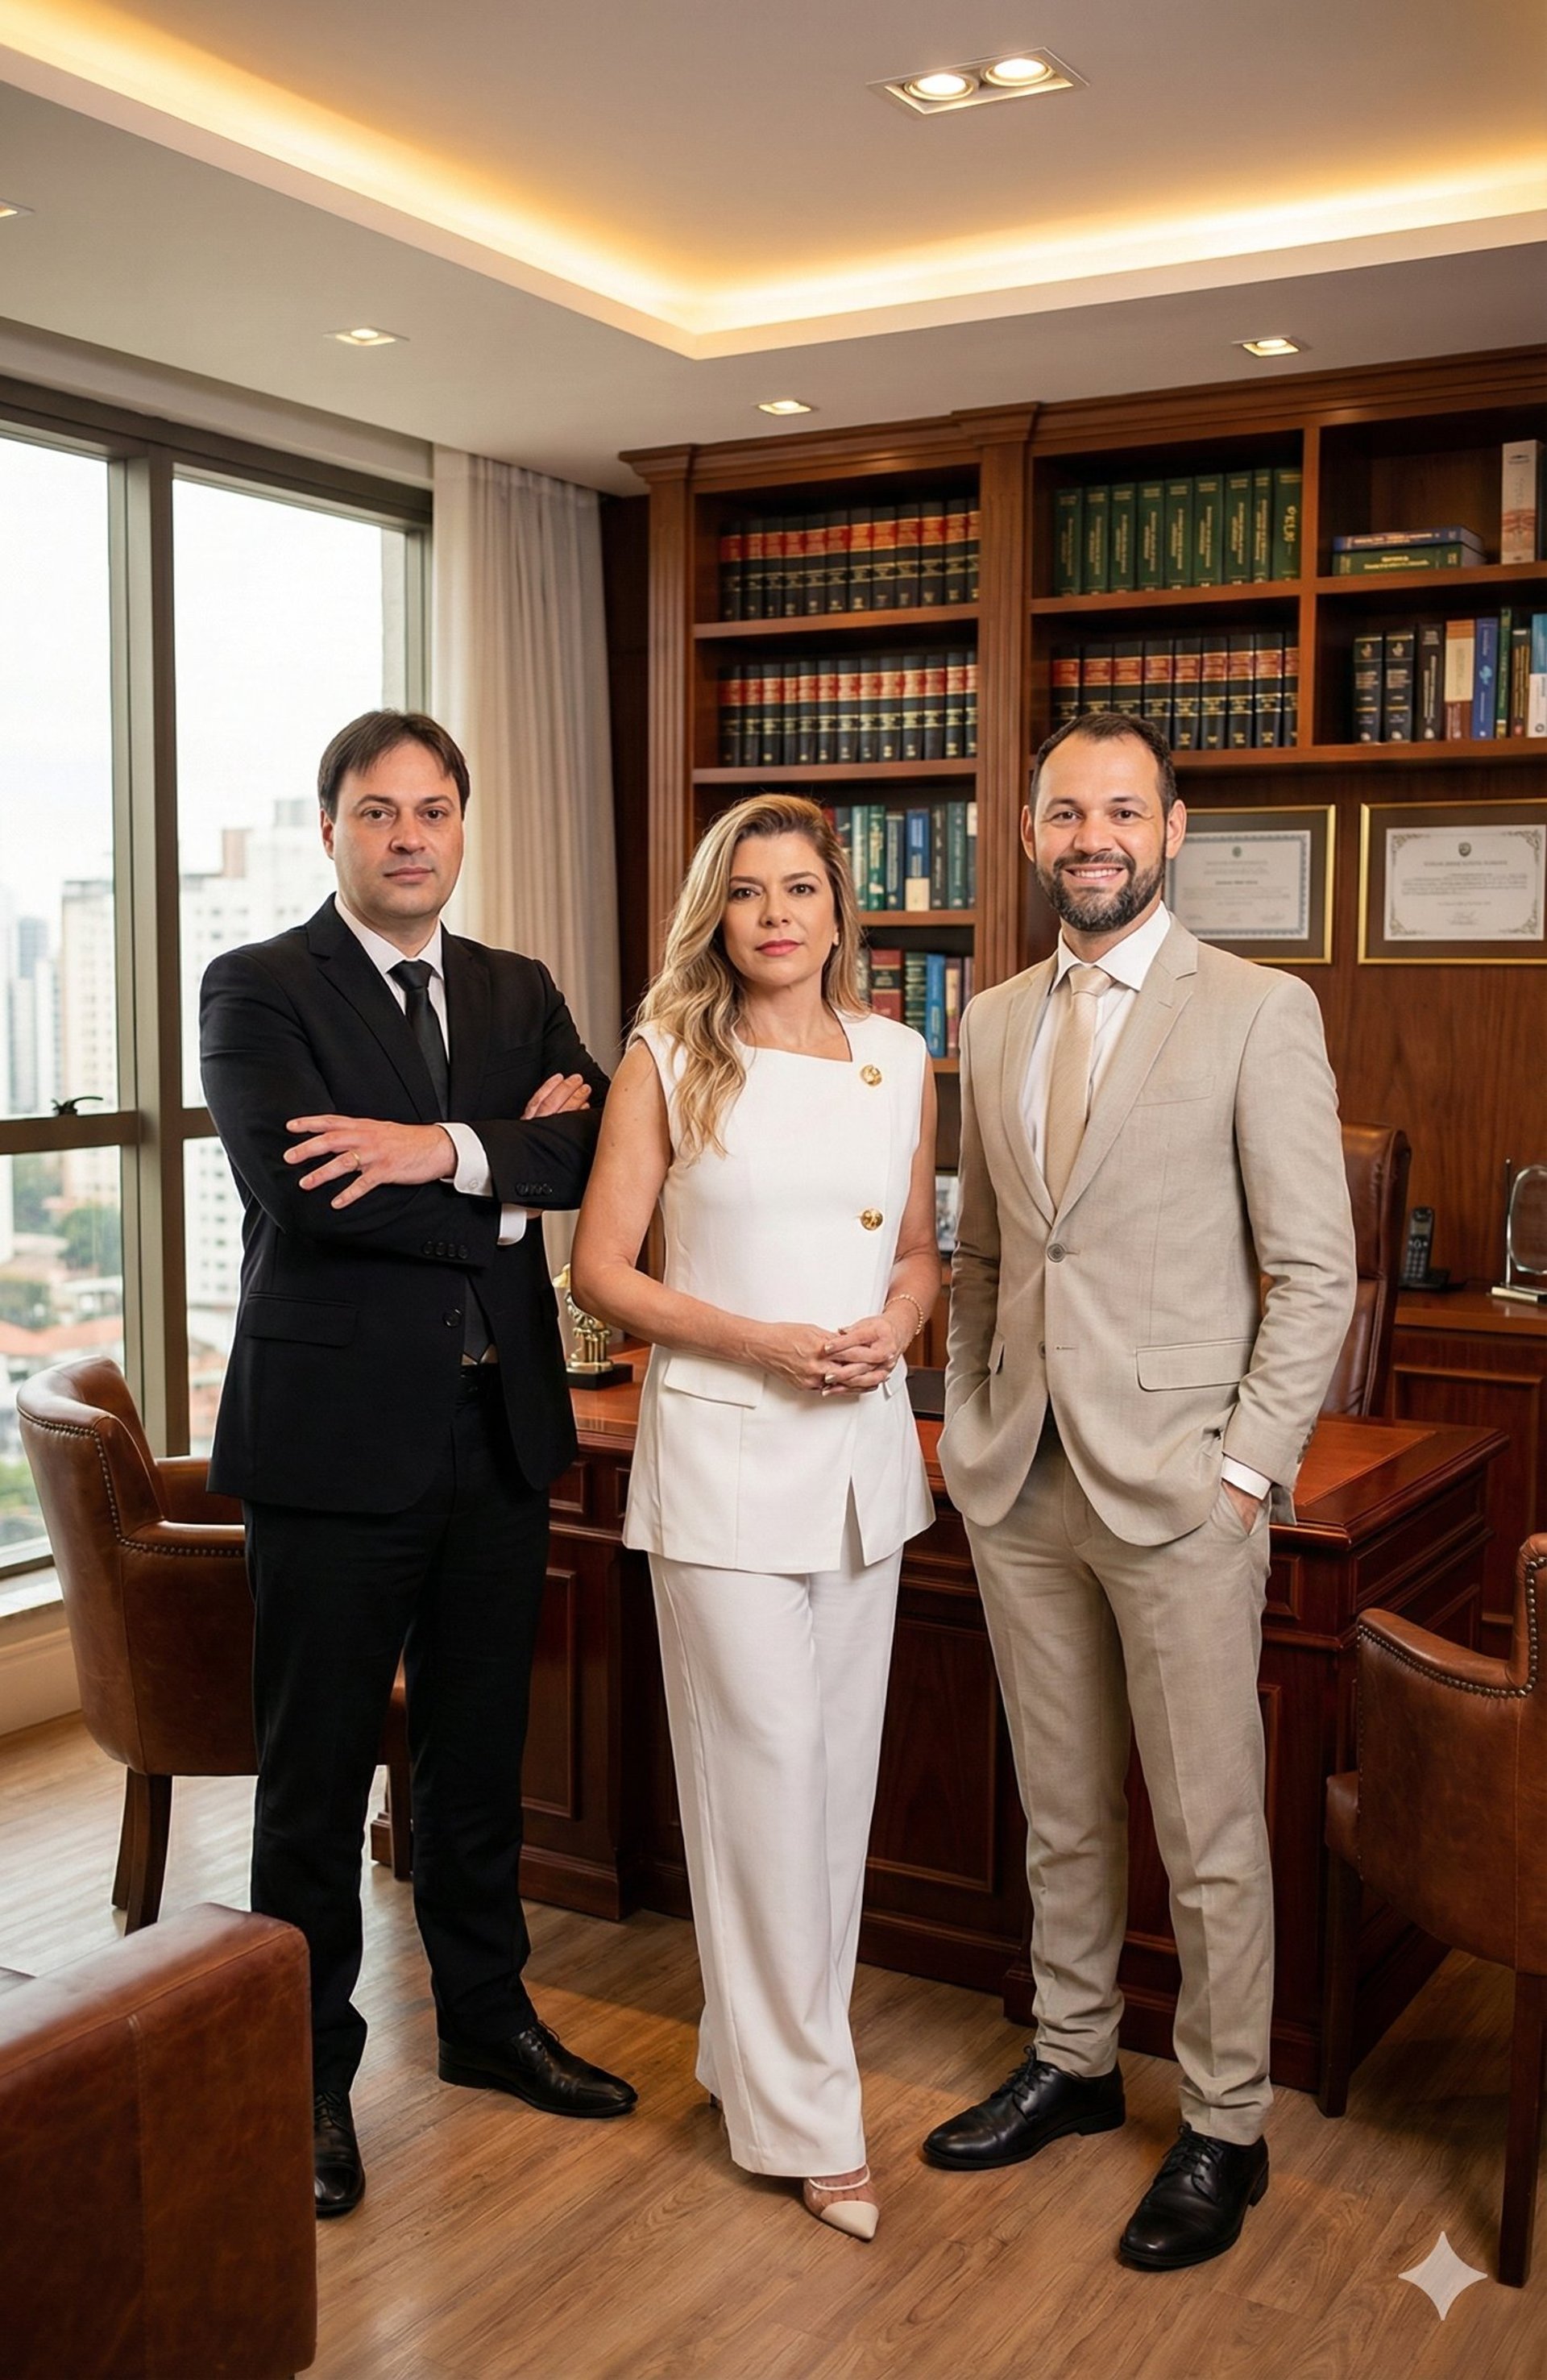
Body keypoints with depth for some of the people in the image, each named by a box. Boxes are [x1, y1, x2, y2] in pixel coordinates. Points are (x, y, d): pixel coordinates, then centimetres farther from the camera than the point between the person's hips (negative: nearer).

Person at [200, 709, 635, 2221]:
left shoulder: (520, 995, 11)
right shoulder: (257, 991, -5)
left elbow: (594, 1150, -4)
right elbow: (302, 1192, -20)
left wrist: (448, 1150, -21)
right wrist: (515, 1168, -14)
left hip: (498, 1429, 5)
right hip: (337, 1432, -5)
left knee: (479, 1754, 19)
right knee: (316, 1777, 6)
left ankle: (485, 2018, 37)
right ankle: (309, 2077, 23)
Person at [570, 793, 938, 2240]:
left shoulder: (898, 1062, 7)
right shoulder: (668, 1063, -3)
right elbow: (600, 1270, -5)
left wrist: (896, 1322, -6)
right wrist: (759, 1340, -16)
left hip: (865, 1443, 4)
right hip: (721, 1444, -4)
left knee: (839, 1756, 11)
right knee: (762, 1765, -1)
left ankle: (759, 2044, 30)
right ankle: (803, 2113, 11)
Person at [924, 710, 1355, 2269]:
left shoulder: (1259, 1014, -6)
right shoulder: (995, 1024, 11)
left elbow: (1314, 1271, -7)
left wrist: (1249, 1467, -12)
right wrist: (964, 1427, 9)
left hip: (1179, 1488, -5)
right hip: (1020, 1486, 5)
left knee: (1208, 1834, 6)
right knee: (1060, 1811, 18)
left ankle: (1223, 2125, 23)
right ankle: (1070, 2062, 35)